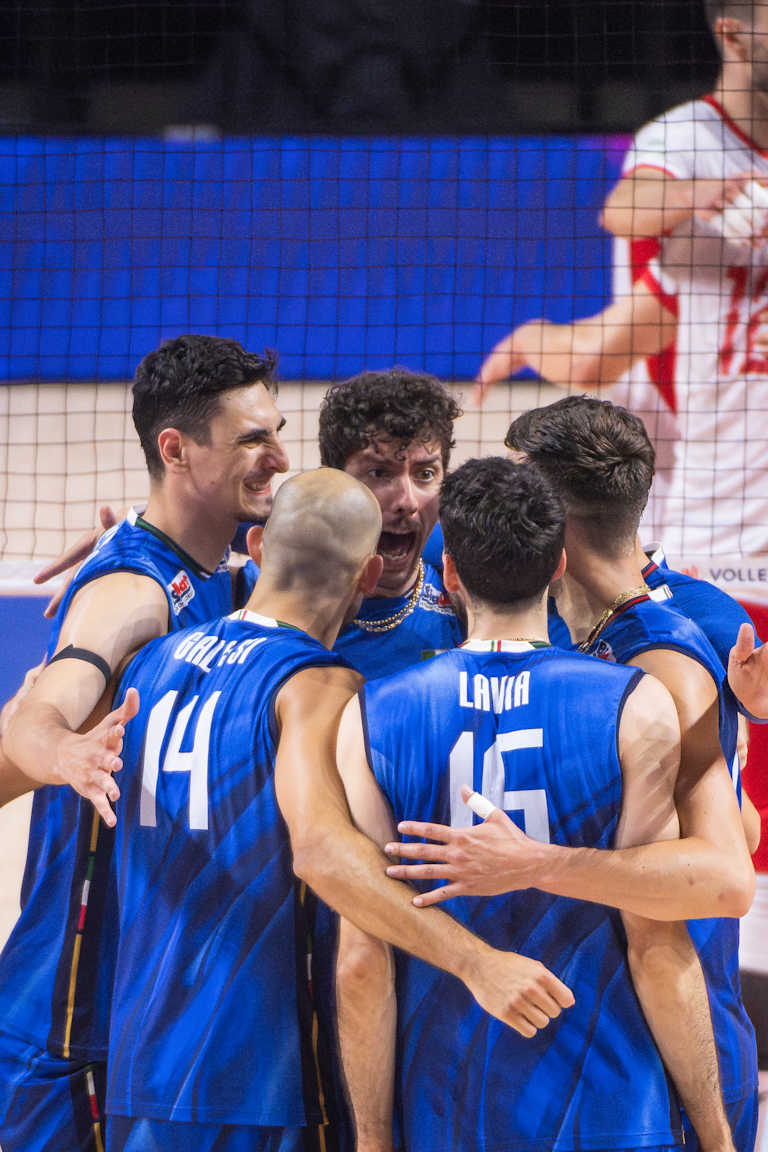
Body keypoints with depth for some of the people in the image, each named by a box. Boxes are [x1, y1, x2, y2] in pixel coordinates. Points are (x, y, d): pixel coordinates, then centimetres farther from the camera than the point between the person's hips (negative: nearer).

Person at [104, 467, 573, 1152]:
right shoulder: (321, 685, -11)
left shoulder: (155, 662, 10)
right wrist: (475, 962, -34)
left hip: (141, 1067, 7)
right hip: (256, 1078, -7)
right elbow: (320, 850, -28)